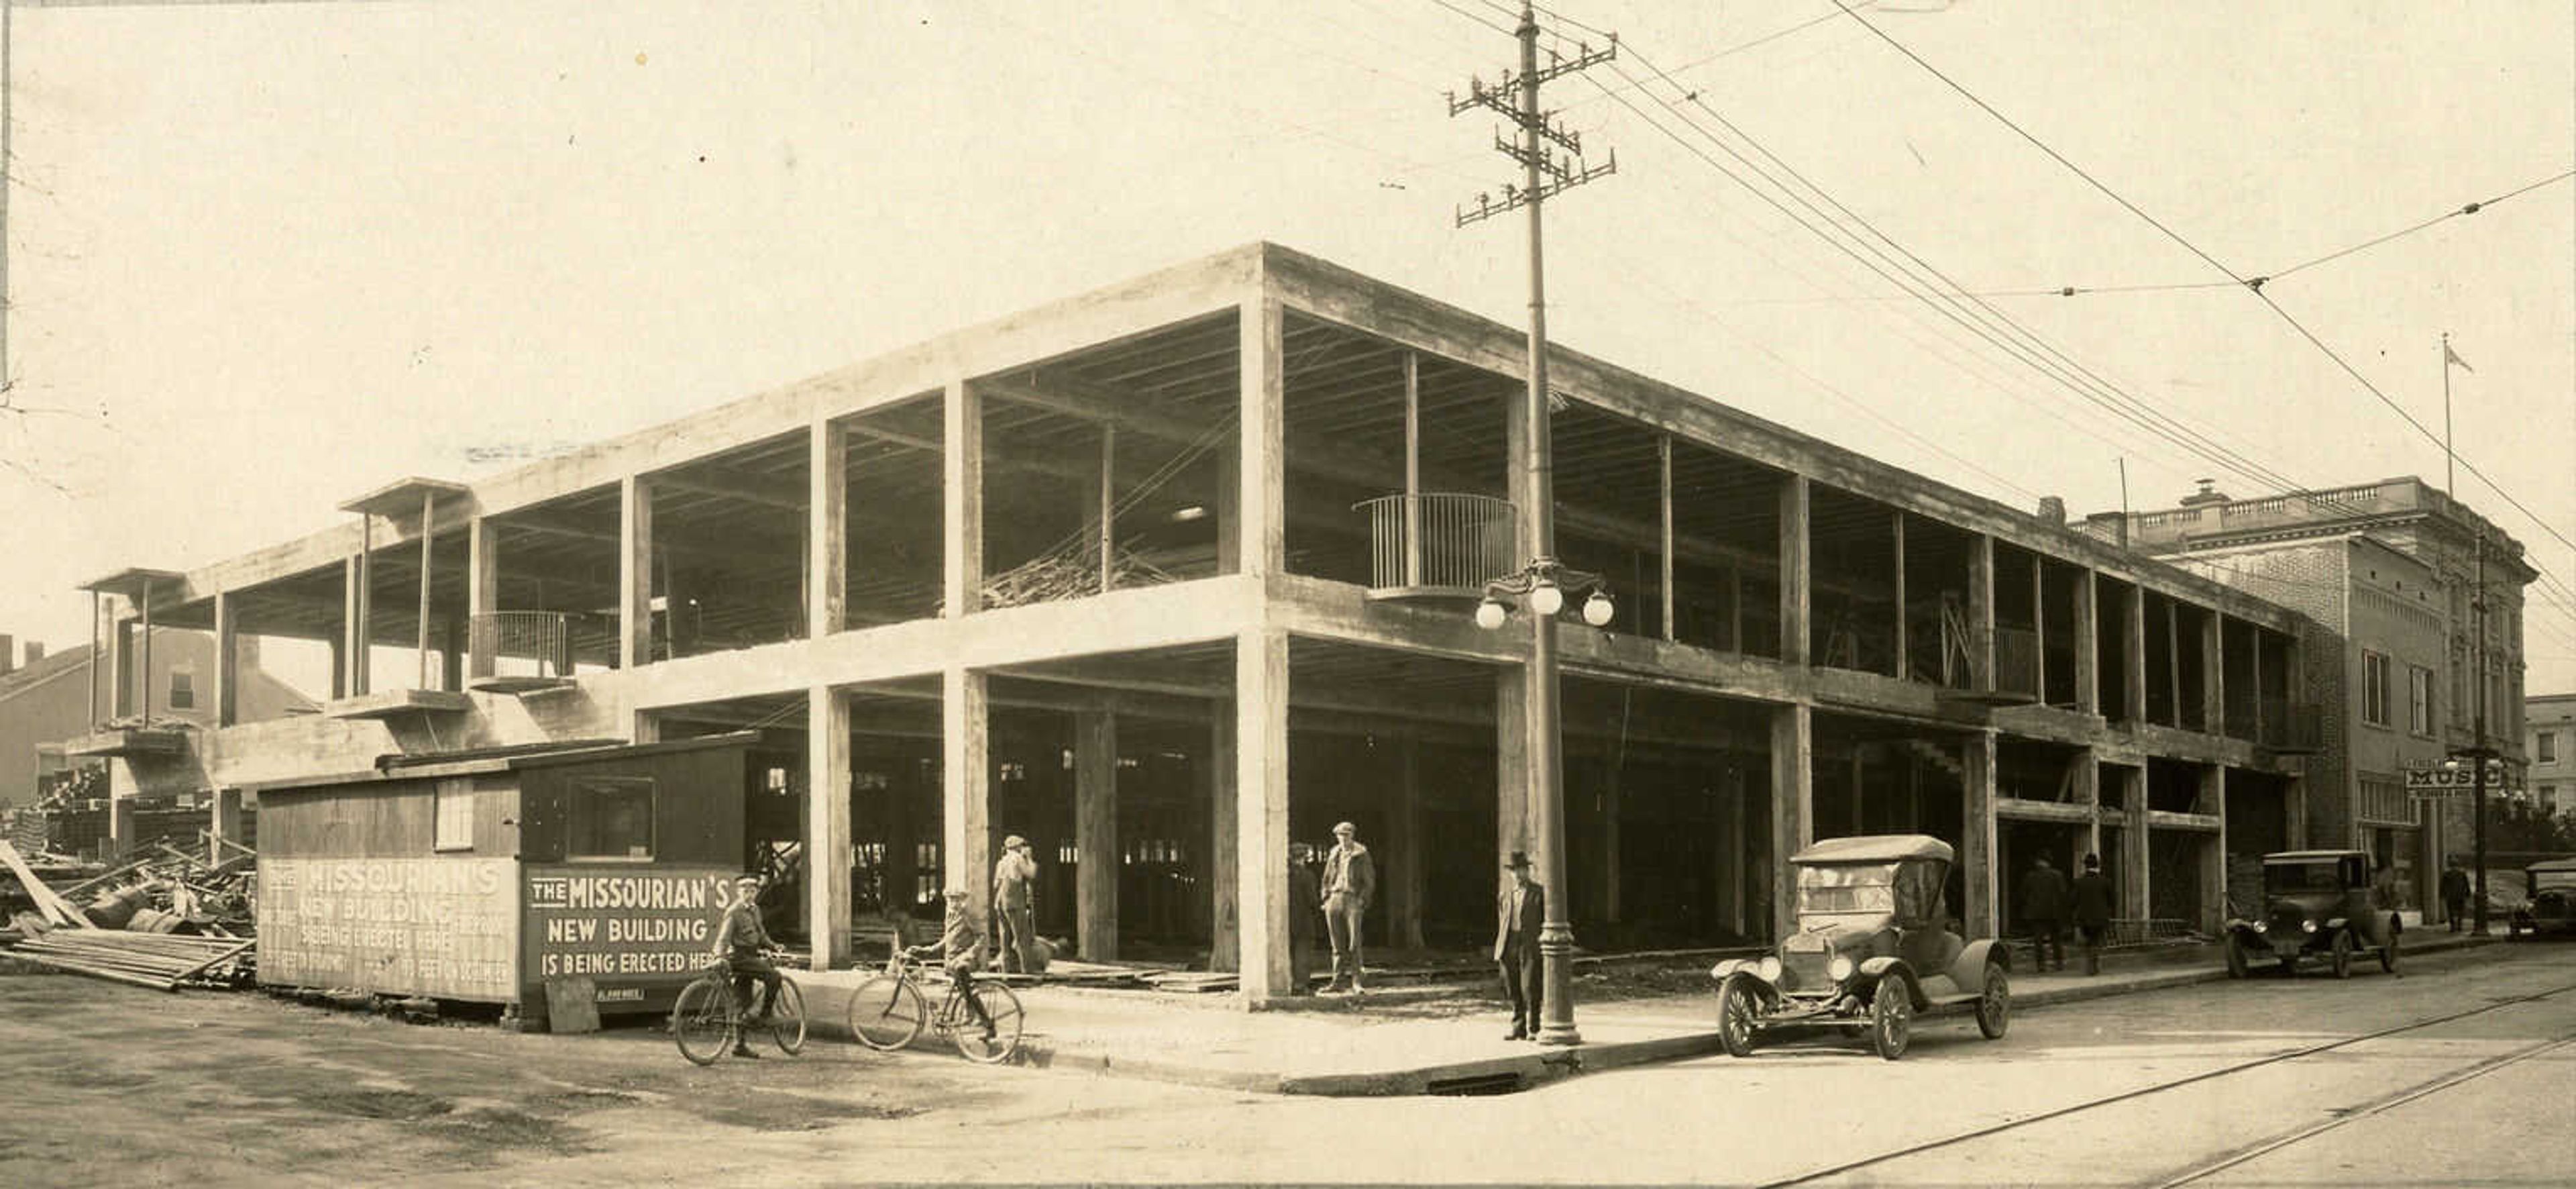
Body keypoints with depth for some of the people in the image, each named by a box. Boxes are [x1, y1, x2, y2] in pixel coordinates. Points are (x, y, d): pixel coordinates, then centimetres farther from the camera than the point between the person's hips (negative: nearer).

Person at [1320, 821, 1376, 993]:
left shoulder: (1361, 855, 4)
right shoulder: (1334, 855, 16)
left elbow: (1369, 882, 3)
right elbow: (1327, 879, 21)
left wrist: (1361, 900, -7)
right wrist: (1326, 899, 10)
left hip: (1352, 901, -4)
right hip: (1334, 900, 4)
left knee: (1354, 944, -10)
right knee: (1338, 945, 5)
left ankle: (1356, 983, -8)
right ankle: (1338, 982, 8)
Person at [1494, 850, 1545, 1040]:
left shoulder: (1540, 893, 4)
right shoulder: (1505, 896, 17)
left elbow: (1547, 921, 3)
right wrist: (1499, 950, 10)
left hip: (1531, 947, -4)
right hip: (1509, 946, 4)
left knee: (1530, 989, -10)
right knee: (1514, 992, 5)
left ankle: (1533, 1030, 0)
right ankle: (1518, 1029, 13)